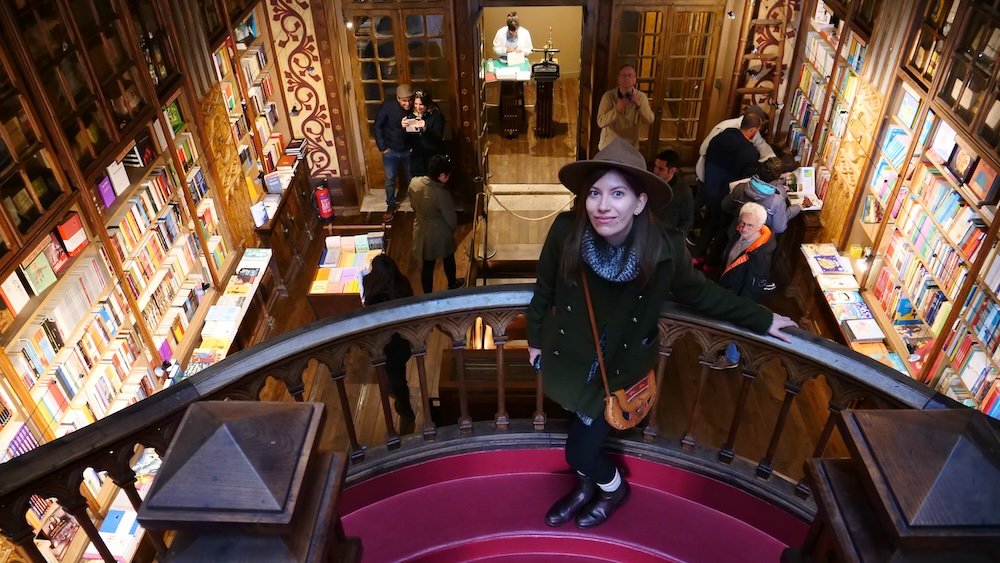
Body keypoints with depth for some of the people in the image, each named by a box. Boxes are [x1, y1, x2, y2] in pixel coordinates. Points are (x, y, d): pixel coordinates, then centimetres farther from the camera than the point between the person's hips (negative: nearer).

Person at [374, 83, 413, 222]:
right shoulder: (387, 106, -19)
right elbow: (377, 126, -11)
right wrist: (382, 147, -11)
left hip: (409, 150, 1)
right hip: (390, 150, -1)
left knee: (411, 178, 14)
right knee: (390, 179, 10)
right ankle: (391, 205, 29)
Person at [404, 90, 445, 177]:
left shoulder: (436, 115, -3)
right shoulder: (411, 116, 8)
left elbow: (439, 137, -12)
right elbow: (406, 140, 9)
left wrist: (426, 128, -28)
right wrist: (404, 127, -11)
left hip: (433, 157, -3)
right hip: (416, 158, 3)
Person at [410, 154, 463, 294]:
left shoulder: (414, 183, -15)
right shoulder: (441, 194, -33)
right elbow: (451, 219, -20)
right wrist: (452, 230, 2)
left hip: (422, 231, 4)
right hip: (440, 234, -4)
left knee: (427, 265, 21)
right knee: (448, 259, 26)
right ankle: (452, 284, 53)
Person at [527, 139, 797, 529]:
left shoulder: (664, 249, -25)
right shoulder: (566, 231, -24)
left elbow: (700, 292, -4)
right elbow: (545, 288, -5)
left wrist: (762, 320, 5)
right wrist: (535, 337, 8)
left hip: (619, 366, -2)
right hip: (569, 357, 2)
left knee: (579, 450, 4)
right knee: (580, 432, 22)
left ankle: (615, 489, 40)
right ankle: (586, 486, 56)